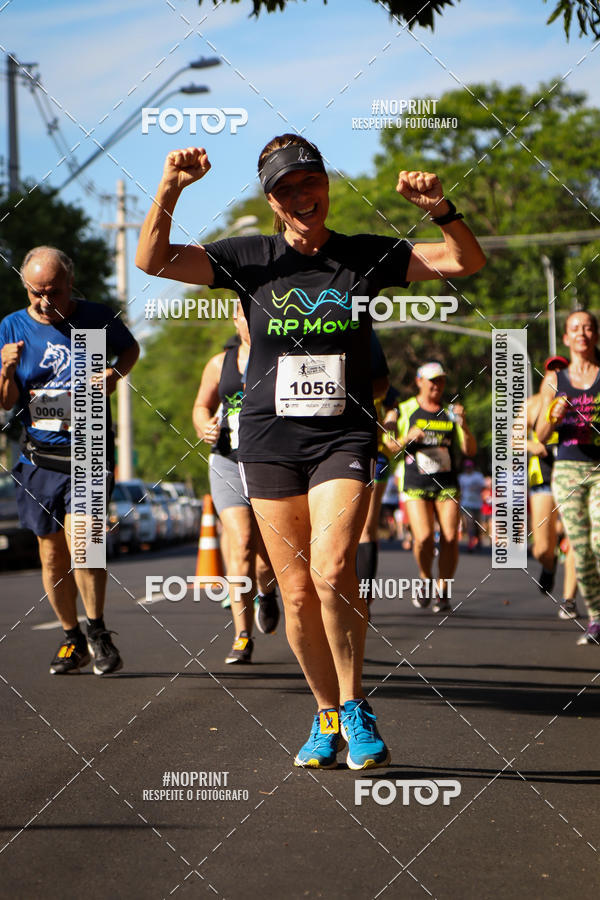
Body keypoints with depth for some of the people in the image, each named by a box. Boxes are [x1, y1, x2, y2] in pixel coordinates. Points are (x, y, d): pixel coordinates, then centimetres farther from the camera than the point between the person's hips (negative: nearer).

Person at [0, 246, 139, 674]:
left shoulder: (97, 317, -2)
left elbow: (130, 347, 19)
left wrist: (116, 373, -2)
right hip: (39, 457, 3)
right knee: (52, 554, 7)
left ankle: (97, 632, -5)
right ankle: (72, 638, 24)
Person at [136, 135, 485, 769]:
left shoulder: (367, 257, 5)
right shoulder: (249, 259, 3)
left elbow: (466, 262, 4)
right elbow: (152, 261, -5)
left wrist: (441, 210, -15)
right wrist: (170, 188, -19)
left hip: (343, 437, -1)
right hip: (270, 440, 1)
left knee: (332, 568, -22)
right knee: (297, 590, 2)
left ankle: (354, 706, -6)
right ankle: (327, 715, 20)